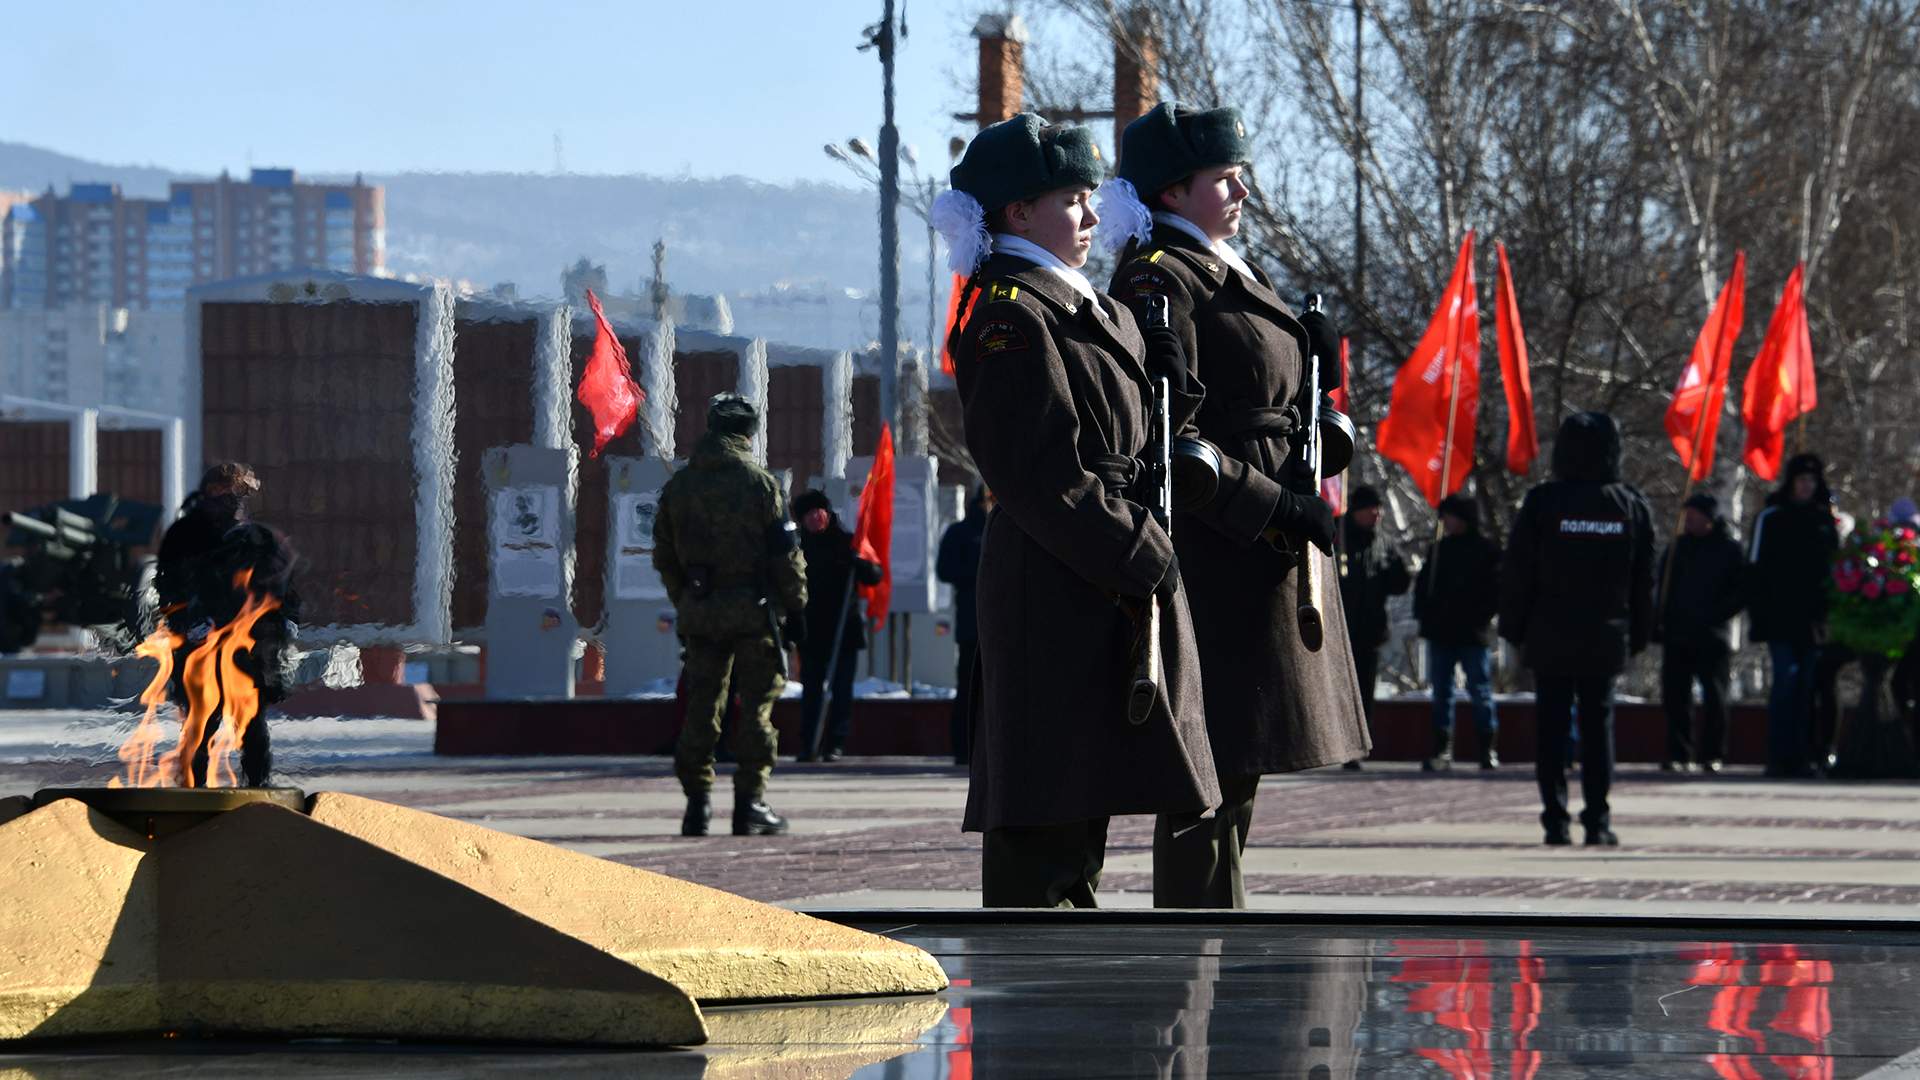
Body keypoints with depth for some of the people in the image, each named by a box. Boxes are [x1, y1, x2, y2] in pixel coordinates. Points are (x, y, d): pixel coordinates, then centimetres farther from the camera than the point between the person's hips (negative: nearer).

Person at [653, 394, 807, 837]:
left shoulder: (678, 486, 7)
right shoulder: (761, 484, -5)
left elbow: (665, 556, 11)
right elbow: (786, 555, -6)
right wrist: (795, 607, 3)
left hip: (700, 612, 3)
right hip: (754, 610, -3)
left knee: (701, 705, 7)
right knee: (756, 706, 2)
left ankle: (697, 801, 4)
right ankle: (750, 803, -1)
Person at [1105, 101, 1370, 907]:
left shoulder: (1230, 275, 19)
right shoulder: (1158, 282, -12)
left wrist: (1314, 359, 6)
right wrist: (1277, 506, -20)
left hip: (1270, 559, 10)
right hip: (1217, 554, -10)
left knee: (1236, 773, 12)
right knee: (1214, 774, -10)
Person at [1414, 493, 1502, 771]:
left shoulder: (1487, 550, -1)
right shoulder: (1439, 550, 14)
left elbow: (1497, 590, -4)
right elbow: (1423, 586, 18)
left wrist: (1480, 618, -12)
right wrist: (1424, 614, 3)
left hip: (1473, 635, -5)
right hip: (1439, 634, 5)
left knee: (1480, 693, -2)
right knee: (1441, 694, 5)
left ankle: (1488, 750, 2)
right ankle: (1442, 751, 8)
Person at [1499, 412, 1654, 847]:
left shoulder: (1542, 502, -7)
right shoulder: (1632, 506, 1)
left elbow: (1517, 573, -4)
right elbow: (1644, 580, 6)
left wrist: (1514, 629, 5)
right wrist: (1637, 635, 13)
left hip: (1550, 637, -2)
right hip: (1606, 639, 2)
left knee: (1552, 728, 3)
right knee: (1598, 727, 8)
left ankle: (1556, 819, -1)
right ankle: (1598, 821, 2)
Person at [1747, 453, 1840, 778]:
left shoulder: (1826, 519, 12)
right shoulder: (1771, 517, 3)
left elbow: (1837, 565, 16)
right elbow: (1756, 567, 1)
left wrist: (1827, 612, 6)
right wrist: (1758, 611, -7)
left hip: (1813, 617, 3)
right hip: (1781, 617, -3)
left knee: (1807, 684, 3)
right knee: (1786, 678, -12)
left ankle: (1799, 757, 6)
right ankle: (1778, 756, -11)